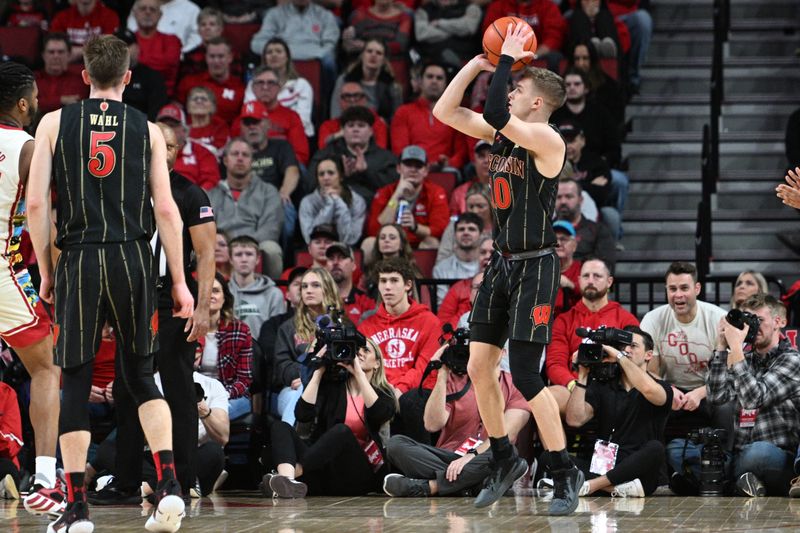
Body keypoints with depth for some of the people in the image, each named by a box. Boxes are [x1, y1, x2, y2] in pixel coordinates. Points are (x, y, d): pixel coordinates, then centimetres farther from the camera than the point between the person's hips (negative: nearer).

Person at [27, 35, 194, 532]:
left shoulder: (55, 123, 5)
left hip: (78, 263, -1)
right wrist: (180, 282, 7)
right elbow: (166, 210, 2)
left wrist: (46, 272, 8)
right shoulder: (148, 130, 7)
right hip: (134, 260, 1)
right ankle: (169, 485, -2)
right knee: (141, 376, 14)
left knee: (76, 384, 5)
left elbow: (36, 203, 0)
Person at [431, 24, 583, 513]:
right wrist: (478, 63, 2)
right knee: (479, 367, 8)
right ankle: (506, 461, 24)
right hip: (503, 263, 8)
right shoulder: (502, 134, 8)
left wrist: (507, 60, -20)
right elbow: (445, 111, 8)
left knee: (524, 376, -9)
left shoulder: (547, 140, -17)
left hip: (537, 267, -8)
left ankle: (566, 474, 3)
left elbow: (497, 114, -32)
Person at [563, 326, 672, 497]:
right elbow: (575, 420, 1)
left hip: (640, 472, -2)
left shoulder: (662, 388, 7)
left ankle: (591, 485, -33)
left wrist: (620, 357, -11)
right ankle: (621, 488, -35)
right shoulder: (602, 387, 16)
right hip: (603, 468, 2)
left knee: (655, 448, -36)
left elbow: (649, 390, -20)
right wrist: (583, 375, -2)